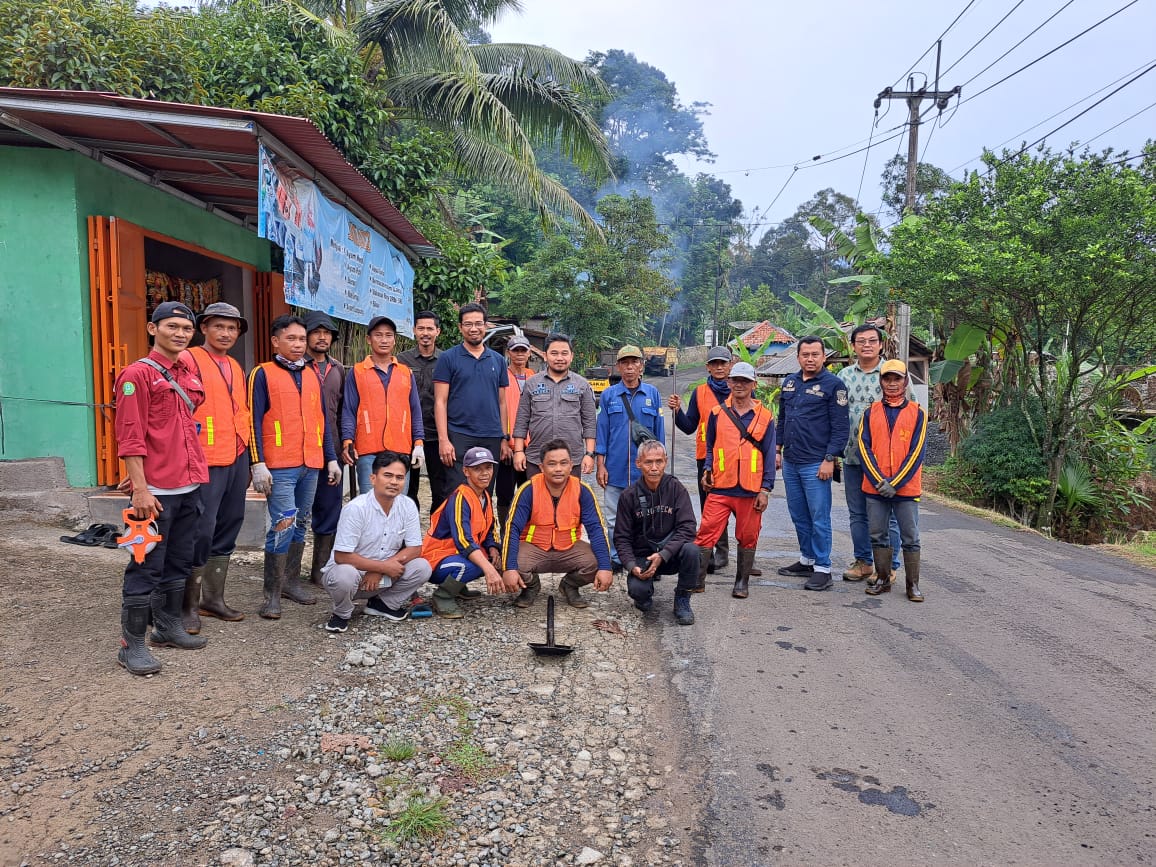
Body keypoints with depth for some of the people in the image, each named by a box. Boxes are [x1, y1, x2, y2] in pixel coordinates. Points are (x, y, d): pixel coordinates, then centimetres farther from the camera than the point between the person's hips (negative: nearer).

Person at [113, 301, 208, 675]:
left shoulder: (190, 374, 14)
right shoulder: (138, 374, -7)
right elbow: (130, 435, -13)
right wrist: (141, 487, -18)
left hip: (189, 485, 7)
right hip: (156, 490, -7)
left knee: (179, 562, 16)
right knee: (146, 567, -1)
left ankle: (168, 626, 29)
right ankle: (132, 644, 9)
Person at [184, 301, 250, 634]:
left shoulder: (235, 367, 18)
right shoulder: (190, 360, -6)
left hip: (237, 458, 8)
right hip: (206, 461, -8)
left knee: (227, 530, 12)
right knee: (201, 531, -6)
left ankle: (213, 597, 24)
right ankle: (189, 604, 7)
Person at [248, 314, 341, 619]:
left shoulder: (312, 376, 14)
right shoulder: (263, 374, -2)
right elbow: (255, 421, -6)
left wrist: (331, 458, 14)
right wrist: (258, 464, -13)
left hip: (311, 465, 6)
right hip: (279, 467, -6)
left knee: (300, 525, 12)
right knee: (283, 526, -9)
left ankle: (291, 582, 24)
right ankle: (272, 594, 2)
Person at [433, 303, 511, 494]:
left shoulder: (498, 360, 12)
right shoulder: (448, 358, 1)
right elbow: (440, 401, -3)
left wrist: (505, 438, 8)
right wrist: (443, 439, -12)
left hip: (492, 439, 4)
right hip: (459, 437, -4)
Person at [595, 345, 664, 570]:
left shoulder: (653, 394, 6)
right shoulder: (609, 395, 5)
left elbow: (659, 432, 8)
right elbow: (601, 431, 5)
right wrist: (600, 465, 0)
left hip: (644, 468, 0)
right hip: (615, 468, 0)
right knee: (614, 518, 6)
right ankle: (614, 558, 16)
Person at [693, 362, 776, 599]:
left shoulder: (764, 417, 4)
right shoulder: (717, 413, 7)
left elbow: (769, 455, 4)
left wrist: (765, 490, -2)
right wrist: (707, 469, -3)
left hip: (750, 491, 0)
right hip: (720, 488, 0)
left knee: (747, 538, 9)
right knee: (706, 533, -4)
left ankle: (742, 582, 23)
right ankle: (697, 580, 5)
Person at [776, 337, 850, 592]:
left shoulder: (833, 384, -6)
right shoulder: (790, 382, 13)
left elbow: (840, 427, -9)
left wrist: (830, 459, -14)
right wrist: (778, 449, 16)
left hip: (816, 464, -6)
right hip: (790, 462, 7)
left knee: (819, 518, -3)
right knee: (798, 516, 14)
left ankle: (822, 569, 5)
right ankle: (807, 560, 26)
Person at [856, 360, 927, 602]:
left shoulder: (917, 413, 2)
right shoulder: (870, 412, 6)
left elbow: (916, 452, -5)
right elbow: (864, 448, -1)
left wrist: (895, 483, -12)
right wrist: (879, 481, -12)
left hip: (906, 488, -2)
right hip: (875, 488, 2)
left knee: (910, 538, 4)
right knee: (878, 536, 8)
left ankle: (913, 585, 13)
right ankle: (882, 580, 21)